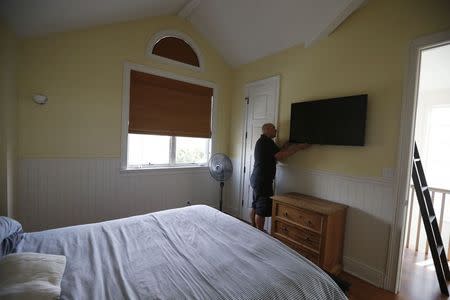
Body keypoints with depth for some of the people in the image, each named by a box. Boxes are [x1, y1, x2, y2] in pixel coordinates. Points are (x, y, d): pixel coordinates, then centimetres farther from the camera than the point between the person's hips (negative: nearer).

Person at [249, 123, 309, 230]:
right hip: (262, 180, -10)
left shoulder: (263, 141, 18)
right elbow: (280, 156, -18)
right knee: (262, 210, -1)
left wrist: (284, 147, 11)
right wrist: (299, 147, -11)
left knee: (255, 207, 16)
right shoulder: (266, 141, -14)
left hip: (257, 179, 10)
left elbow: (275, 155, 18)